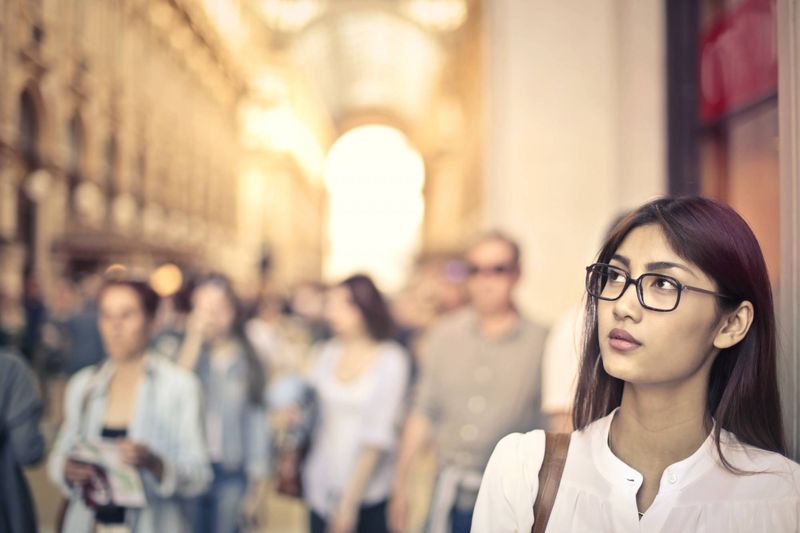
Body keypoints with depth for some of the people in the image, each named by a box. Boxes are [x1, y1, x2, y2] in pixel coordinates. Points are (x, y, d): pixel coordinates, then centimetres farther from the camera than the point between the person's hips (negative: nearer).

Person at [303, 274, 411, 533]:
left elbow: (379, 435, -11)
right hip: (321, 485, 3)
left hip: (366, 490, -3)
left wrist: (349, 499, -12)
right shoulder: (328, 352, 3)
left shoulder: (392, 360, -9)